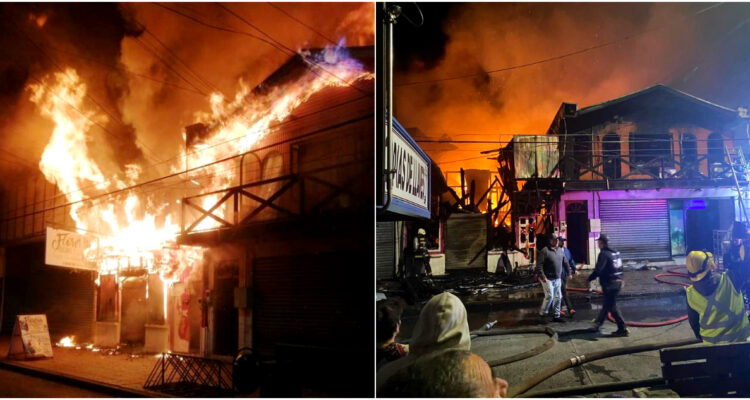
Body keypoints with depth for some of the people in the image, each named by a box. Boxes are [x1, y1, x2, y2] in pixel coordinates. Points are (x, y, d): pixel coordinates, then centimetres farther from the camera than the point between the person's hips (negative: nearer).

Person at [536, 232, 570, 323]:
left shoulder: (560, 250, 11)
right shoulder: (544, 251, -12)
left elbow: (565, 263, 21)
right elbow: (539, 265, -17)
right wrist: (542, 276, -22)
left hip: (557, 279, 7)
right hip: (548, 279, -7)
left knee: (558, 297, 8)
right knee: (549, 296, -12)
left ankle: (556, 316, 17)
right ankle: (543, 312, 7)